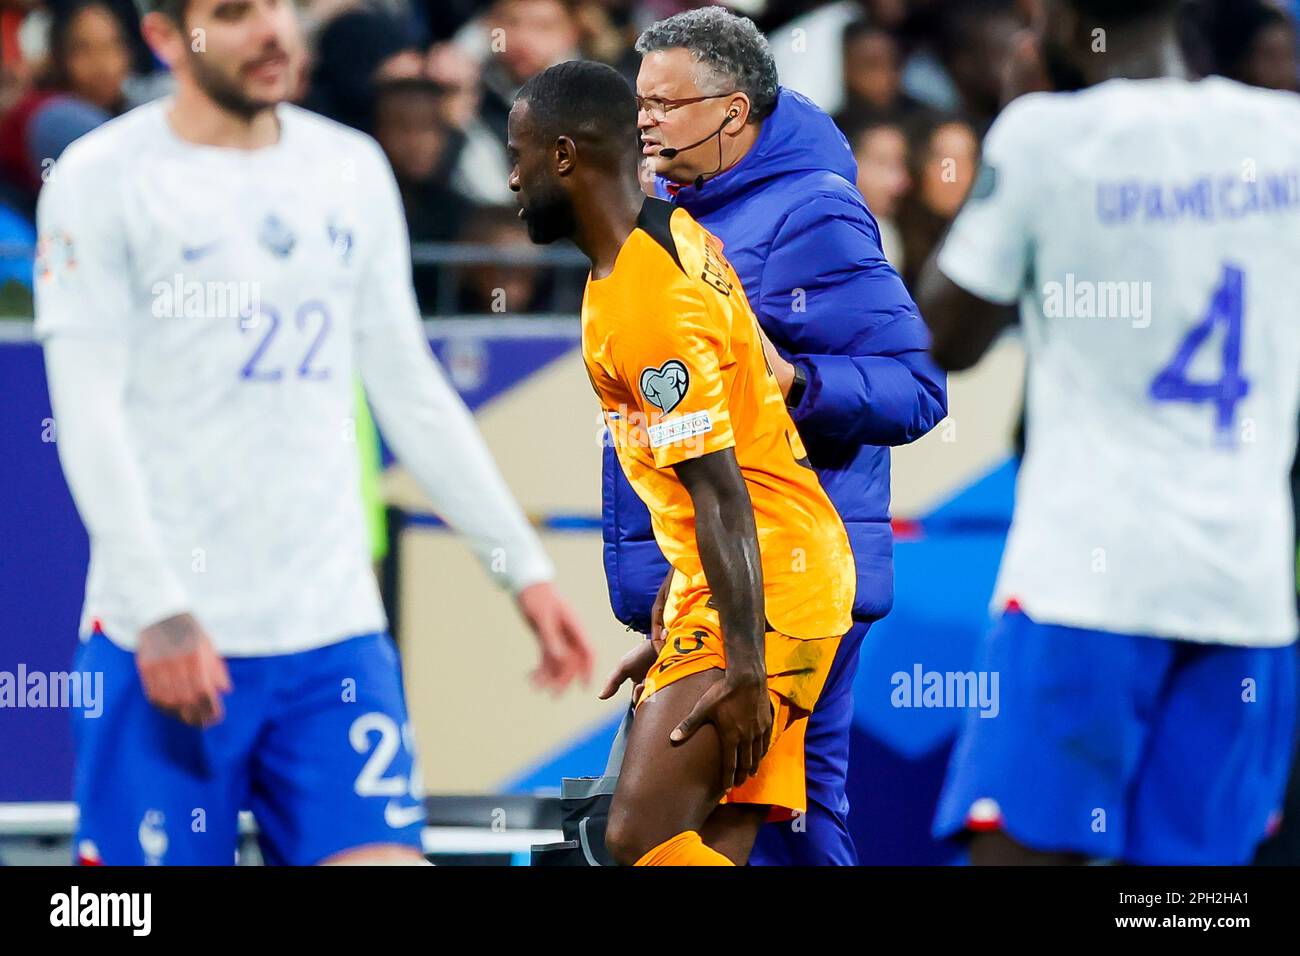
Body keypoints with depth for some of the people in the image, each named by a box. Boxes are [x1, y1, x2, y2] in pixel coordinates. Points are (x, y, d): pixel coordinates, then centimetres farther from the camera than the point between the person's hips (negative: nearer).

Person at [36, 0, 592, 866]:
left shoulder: (352, 170, 12)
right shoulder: (102, 179, -3)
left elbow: (410, 389, 18)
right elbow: (89, 416, -9)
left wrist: (523, 566, 14)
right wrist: (158, 611, -19)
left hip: (335, 631, 4)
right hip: (167, 634, -4)